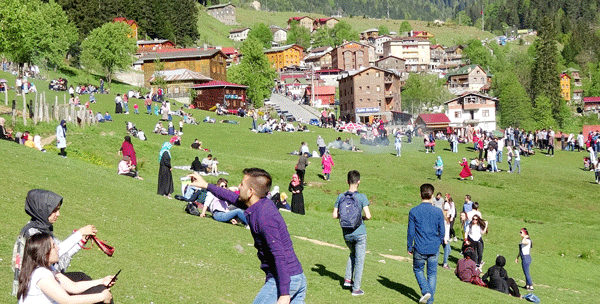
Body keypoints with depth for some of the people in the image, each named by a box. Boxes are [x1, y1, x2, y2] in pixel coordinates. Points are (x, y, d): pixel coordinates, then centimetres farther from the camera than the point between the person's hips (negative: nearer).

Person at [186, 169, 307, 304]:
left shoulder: (265, 217, -20)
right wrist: (206, 185, 35)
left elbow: (280, 256, -25)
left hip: (284, 280, -9)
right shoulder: (264, 204, 9)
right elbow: (236, 198, 28)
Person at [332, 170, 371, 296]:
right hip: (359, 233, -4)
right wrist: (362, 217, 4)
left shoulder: (341, 197, -2)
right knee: (359, 260, 6)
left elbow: (335, 215, -2)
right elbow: (368, 215, -17)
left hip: (346, 234, 4)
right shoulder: (361, 197, -13)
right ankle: (356, 288, 9)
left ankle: (348, 279, 20)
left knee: (352, 254, 28)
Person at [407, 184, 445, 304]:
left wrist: (409, 247, 8)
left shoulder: (413, 212, -7)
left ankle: (425, 291, -2)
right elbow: (442, 232, 3)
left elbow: (411, 232, -4)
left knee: (418, 269, 18)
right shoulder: (438, 212, -3)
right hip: (434, 249, 1)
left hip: (419, 249, -1)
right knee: (432, 274, 12)